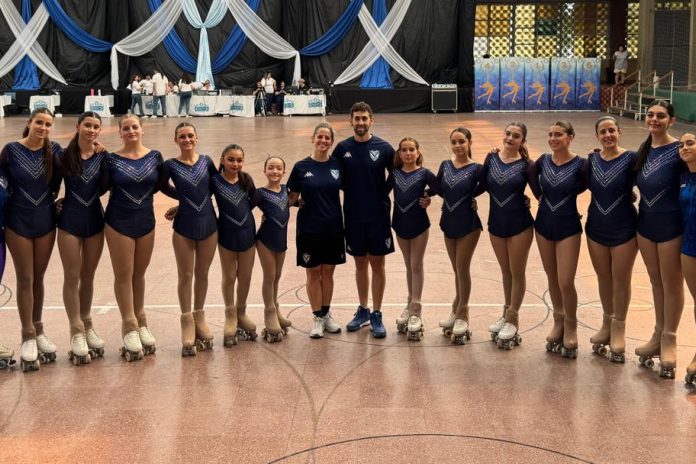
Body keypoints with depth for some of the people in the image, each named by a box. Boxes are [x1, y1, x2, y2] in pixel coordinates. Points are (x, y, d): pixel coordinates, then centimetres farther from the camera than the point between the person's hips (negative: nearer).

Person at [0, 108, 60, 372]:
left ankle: (38, 330, 26)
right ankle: (28, 336, 11)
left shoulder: (54, 150, -3)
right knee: (25, 279, 2)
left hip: (46, 221, 2)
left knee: (38, 278, 13)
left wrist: (53, 198, -7)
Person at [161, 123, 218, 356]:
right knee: (185, 276, 4)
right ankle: (187, 324, 13)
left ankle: (200, 319, 25)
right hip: (184, 226, -2)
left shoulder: (206, 161, 3)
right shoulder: (171, 165, -5)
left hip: (208, 223, 3)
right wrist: (184, 202, -1)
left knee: (202, 274, 12)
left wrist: (197, 199, 7)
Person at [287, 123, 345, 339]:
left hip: (333, 227, 2)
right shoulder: (301, 167, -5)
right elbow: (292, 197, 0)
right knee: (313, 273, 6)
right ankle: (317, 318, 17)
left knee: (328, 272, 11)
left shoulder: (338, 165, 0)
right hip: (309, 228, -1)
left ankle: (326, 314, 25)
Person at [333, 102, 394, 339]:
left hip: (378, 215, -2)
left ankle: (376, 315, 14)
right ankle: (362, 311, 26)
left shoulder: (383, 147, -5)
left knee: (377, 264, 4)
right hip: (353, 216, 2)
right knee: (360, 263, 13)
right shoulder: (342, 148, 0)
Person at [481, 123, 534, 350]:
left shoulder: (525, 164, -9)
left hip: (520, 224, -4)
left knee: (517, 272, 5)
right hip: (496, 223, 4)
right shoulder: (491, 158, -1)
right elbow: (484, 184, 5)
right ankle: (506, 314, 31)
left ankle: (513, 318, 18)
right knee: (506, 272, 18)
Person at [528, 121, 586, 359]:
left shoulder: (579, 164, -12)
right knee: (552, 278, 14)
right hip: (544, 225, 4)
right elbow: (531, 173, 17)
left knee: (566, 282, -6)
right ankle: (558, 322, 29)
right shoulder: (543, 160, -1)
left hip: (568, 227, -4)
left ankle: (570, 327, 14)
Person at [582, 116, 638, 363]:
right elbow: (585, 185, 2)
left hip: (623, 230, -4)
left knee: (621, 280, 7)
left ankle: (618, 329, 23)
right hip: (596, 229, 4)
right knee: (603, 279, 17)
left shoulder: (631, 158, -12)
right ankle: (607, 323, 35)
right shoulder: (592, 160, 0)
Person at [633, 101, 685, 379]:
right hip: (645, 223, 7)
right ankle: (659, 335, 30)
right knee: (656, 281, 17)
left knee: (672, 284, 6)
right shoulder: (643, 150, 6)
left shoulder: (678, 150, -15)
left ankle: (669, 340, 18)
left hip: (671, 225, -6)